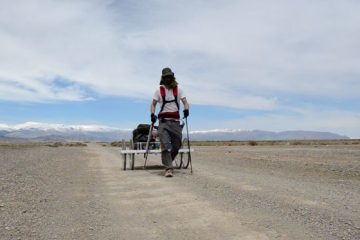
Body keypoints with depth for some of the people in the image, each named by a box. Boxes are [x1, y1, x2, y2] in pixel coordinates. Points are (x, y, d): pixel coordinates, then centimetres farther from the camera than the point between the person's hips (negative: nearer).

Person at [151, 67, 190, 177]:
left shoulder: (178, 90, 9)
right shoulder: (159, 91, 7)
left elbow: (185, 102, 2)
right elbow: (153, 104, 9)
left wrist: (186, 109, -20)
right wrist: (152, 114, -10)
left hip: (175, 121, 2)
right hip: (163, 121, -2)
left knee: (177, 144, 7)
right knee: (165, 145, -12)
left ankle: (167, 163, 30)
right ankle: (168, 168, -11)